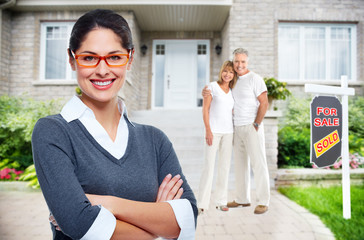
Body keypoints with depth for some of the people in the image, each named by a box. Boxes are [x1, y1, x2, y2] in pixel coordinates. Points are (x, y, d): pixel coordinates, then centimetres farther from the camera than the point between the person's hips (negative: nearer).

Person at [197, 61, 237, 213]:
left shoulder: (232, 91, 14)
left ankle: (221, 201, 17)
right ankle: (202, 203, 0)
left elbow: (232, 112, 16)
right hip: (213, 131, -5)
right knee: (209, 166, -8)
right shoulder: (212, 86, 0)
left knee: (225, 166, 7)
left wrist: (235, 133, 9)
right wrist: (208, 130, -12)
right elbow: (205, 109, -5)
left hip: (228, 132, 5)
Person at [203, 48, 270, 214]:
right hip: (237, 128, 7)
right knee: (240, 163, 11)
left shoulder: (255, 79, -6)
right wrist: (205, 91, -7)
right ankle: (242, 199, 22)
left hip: (252, 127, -7)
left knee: (258, 163, -5)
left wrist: (256, 125, -14)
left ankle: (263, 202, 3)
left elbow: (264, 103, -10)